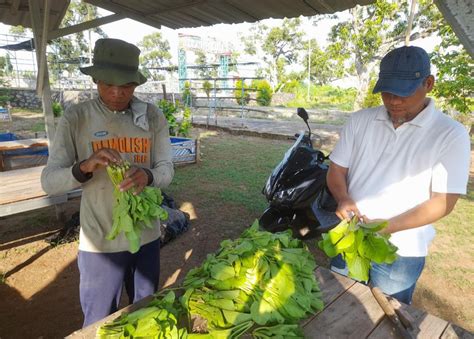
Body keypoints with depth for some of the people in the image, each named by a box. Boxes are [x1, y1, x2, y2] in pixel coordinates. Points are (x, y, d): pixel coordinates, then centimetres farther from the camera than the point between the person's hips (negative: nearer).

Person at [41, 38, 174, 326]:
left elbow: (167, 168, -4)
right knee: (99, 323, 17)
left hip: (147, 235, 2)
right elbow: (49, 181, -9)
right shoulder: (75, 118, -8)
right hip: (101, 241, -2)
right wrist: (85, 166, -30)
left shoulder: (153, 117, -3)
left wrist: (148, 176, -26)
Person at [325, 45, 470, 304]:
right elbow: (336, 169, 2)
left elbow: (443, 202, -13)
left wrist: (386, 227, -24)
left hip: (400, 252, -2)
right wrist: (343, 199, -19)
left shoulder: (451, 135, -10)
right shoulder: (360, 120, -1)